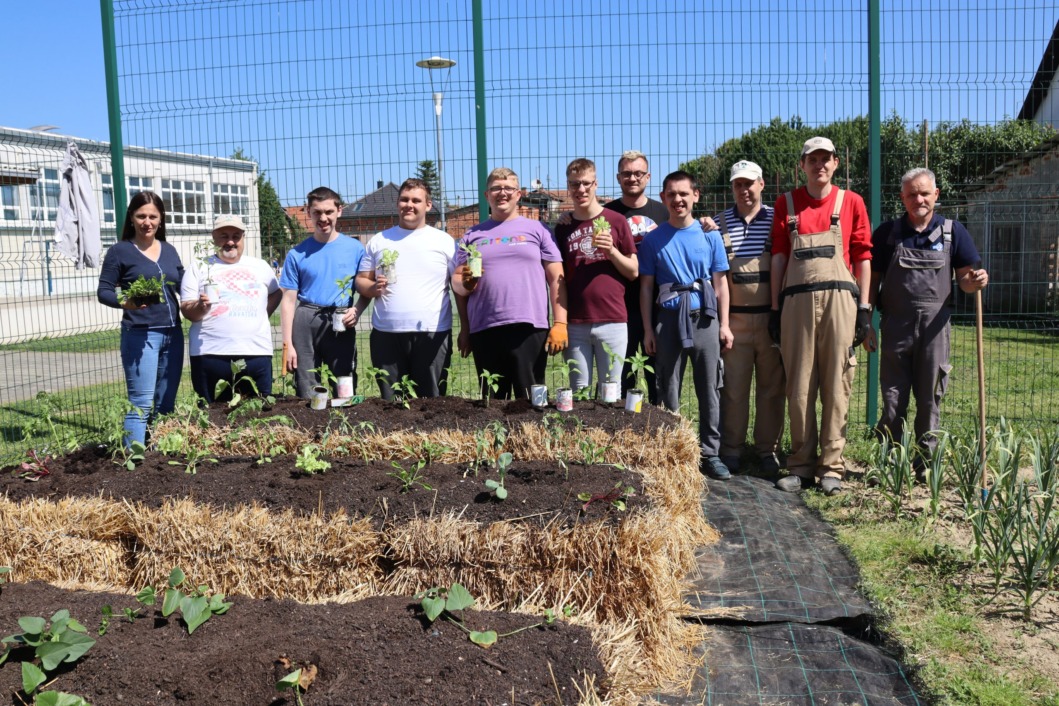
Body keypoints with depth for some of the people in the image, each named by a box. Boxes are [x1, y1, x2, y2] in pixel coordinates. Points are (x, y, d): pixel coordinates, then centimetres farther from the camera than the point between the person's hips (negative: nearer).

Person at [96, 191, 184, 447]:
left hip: (173, 334, 5)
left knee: (166, 404, 10)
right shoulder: (120, 251, -1)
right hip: (139, 335, -5)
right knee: (141, 404, -8)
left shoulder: (169, 251, 13)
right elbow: (103, 291, -4)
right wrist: (124, 302, -24)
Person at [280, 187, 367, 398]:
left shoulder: (354, 248, 5)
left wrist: (357, 310, -12)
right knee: (306, 393, 5)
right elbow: (289, 300, 4)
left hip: (341, 324, 0)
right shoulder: (297, 254, 5)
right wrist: (288, 344, -1)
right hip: (305, 323, 0)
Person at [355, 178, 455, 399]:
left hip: (432, 334, -2)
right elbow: (361, 280, 15)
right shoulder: (378, 241, 14)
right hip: (386, 334, 2)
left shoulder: (444, 241, 8)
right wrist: (373, 288, -8)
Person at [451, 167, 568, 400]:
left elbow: (556, 279, 4)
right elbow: (457, 283, 15)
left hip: (528, 328, -2)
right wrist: (465, 283, -7)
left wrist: (560, 323, -4)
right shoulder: (472, 236, 17)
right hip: (484, 330, 3)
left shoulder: (537, 230, 9)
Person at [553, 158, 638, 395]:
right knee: (578, 392, 6)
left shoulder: (616, 221, 4)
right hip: (575, 324, 2)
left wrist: (611, 251, -11)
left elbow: (633, 272, 7)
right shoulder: (562, 227, 11)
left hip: (612, 321, -2)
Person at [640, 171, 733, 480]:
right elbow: (646, 286, 6)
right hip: (669, 318, 0)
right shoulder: (653, 240, 4)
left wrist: (724, 325, 3)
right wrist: (648, 330, 1)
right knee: (668, 391, 5)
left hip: (705, 318, 1)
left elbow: (720, 283, 9)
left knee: (710, 390, 4)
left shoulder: (709, 236, 6)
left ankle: (710, 454, 13)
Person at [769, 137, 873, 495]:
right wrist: (775, 308, 6)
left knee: (836, 386, 0)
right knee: (799, 387, 3)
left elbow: (862, 257, 8)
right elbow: (779, 257, 10)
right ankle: (801, 464, 12)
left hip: (839, 300, -1)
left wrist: (864, 307, 2)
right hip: (796, 301, 1)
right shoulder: (786, 203, 13)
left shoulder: (851, 202, 9)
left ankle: (831, 467, 8)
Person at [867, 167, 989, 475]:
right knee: (893, 399, 4)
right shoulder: (887, 233, 5)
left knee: (929, 398, 7)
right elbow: (872, 280, 6)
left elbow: (965, 279, 6)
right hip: (895, 323, 0)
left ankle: (926, 462, 17)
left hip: (934, 325, 0)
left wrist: (976, 281, -18)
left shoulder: (952, 231, 6)